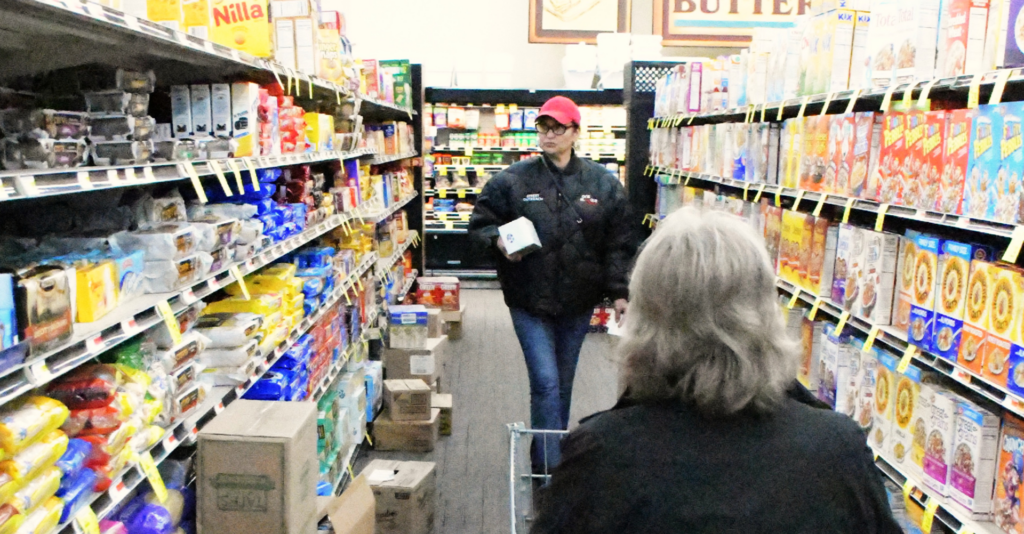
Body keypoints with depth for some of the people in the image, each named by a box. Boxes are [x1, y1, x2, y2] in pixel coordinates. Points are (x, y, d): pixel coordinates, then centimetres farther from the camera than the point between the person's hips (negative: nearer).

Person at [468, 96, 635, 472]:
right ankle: (549, 466, 4)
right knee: (546, 383, -7)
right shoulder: (513, 180, -5)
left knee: (563, 384, 16)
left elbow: (618, 244, 4)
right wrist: (498, 240, -17)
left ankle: (552, 457, 35)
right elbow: (479, 224, 4)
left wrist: (619, 292, -1)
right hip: (530, 301, -3)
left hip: (578, 302, 3)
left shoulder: (603, 183, 1)